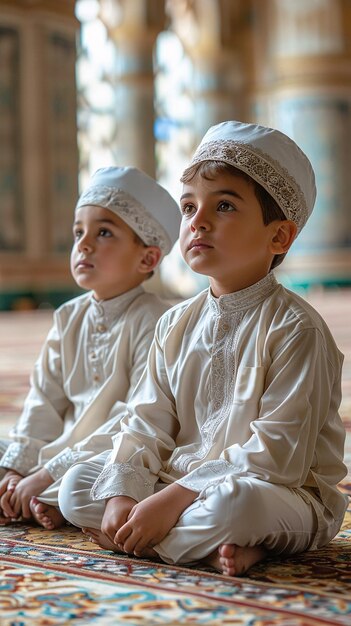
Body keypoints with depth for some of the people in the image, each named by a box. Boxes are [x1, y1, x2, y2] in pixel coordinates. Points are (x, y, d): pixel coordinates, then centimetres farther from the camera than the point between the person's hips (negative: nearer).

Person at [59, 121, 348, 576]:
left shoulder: (294, 329, -14)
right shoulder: (175, 325, 8)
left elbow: (278, 454, -21)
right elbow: (145, 425, 7)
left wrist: (172, 500, -26)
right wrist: (121, 496, -13)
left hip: (283, 494, -7)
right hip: (181, 480, 7)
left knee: (234, 500, -40)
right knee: (76, 485, -6)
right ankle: (212, 544, -15)